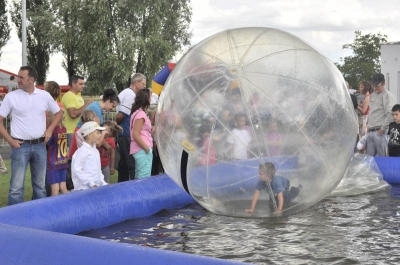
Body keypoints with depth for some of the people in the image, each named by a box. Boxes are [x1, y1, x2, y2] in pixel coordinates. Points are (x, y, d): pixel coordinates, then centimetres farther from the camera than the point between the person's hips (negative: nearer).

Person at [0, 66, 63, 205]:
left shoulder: (44, 95, 3)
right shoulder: (11, 96, -3)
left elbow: (59, 113, 16)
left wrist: (50, 129, 2)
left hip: (39, 146, 3)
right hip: (20, 146, -2)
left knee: (40, 185, 12)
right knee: (16, 187, -5)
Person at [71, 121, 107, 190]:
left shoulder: (95, 151, 17)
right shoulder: (82, 151, -11)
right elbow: (76, 170, -17)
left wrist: (103, 183, 15)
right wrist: (90, 183, -17)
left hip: (96, 187, 8)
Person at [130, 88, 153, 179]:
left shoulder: (137, 112, 14)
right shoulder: (141, 114, -14)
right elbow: (135, 135, -20)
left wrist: (149, 130, 13)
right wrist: (147, 148, -15)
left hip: (140, 150, 10)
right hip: (142, 151, -10)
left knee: (138, 178, 14)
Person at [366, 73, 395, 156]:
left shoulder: (387, 95, -9)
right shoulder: (372, 95, 18)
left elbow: (391, 114, -19)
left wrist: (382, 129, -17)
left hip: (380, 132, -8)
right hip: (370, 131, 8)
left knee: (382, 157, -5)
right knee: (369, 157, 9)